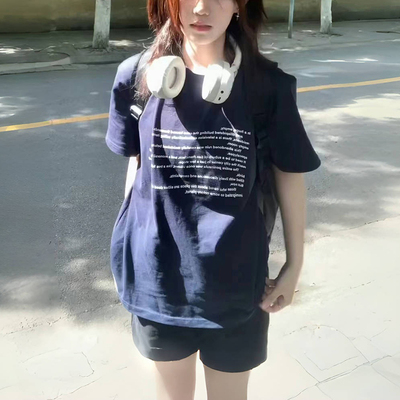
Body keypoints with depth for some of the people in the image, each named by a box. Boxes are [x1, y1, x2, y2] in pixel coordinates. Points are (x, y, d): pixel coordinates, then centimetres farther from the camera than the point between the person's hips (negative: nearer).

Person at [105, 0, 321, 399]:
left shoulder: (268, 85, -11)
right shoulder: (137, 76, -7)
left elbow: (290, 174, -2)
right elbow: (136, 164, 5)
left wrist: (294, 265, 2)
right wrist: (132, 249, 10)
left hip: (235, 282, -1)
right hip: (158, 277, 2)